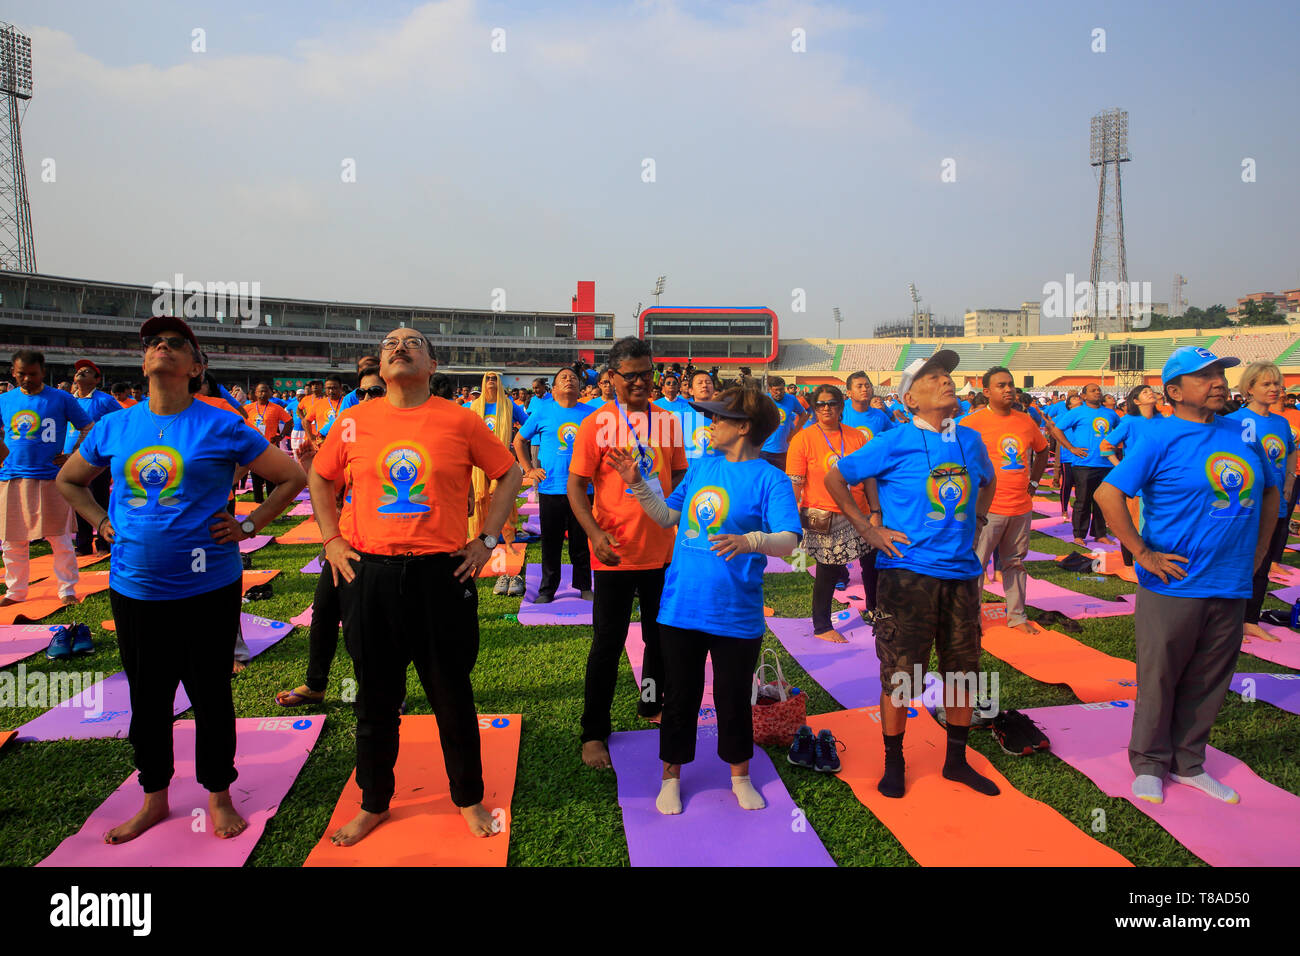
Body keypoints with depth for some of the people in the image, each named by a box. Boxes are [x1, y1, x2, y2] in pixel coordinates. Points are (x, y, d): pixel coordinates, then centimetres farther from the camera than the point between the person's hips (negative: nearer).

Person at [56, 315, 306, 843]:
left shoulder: (221, 428, -7)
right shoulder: (114, 428, 5)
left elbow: (292, 477, -2)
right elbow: (68, 480, 22)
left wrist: (248, 526, -7)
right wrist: (103, 522, 8)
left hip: (207, 587, -3)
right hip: (134, 587, 4)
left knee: (211, 695, 9)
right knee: (147, 698, 16)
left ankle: (219, 794, 28)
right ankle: (154, 798, 35)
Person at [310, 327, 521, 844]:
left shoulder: (460, 421, -3)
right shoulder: (355, 420, 3)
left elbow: (509, 473, 6)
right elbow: (320, 478, 17)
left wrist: (486, 539, 1)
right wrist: (331, 540, 8)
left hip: (442, 573, -2)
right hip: (368, 574, 2)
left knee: (453, 695, 10)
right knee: (375, 698, 15)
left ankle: (469, 799, 31)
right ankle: (374, 804, 35)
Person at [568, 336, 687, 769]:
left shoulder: (667, 421, 6)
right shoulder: (596, 424, -6)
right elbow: (576, 485, -8)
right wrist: (595, 533, -20)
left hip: (662, 551, 4)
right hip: (615, 554, -4)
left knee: (661, 637, 17)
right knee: (608, 644, 3)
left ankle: (651, 706, 40)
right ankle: (594, 733, 17)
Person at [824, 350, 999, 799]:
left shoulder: (970, 441, 8)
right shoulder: (893, 444, -8)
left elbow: (988, 480, 30)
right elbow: (834, 478, -2)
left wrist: (977, 519, 15)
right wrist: (867, 529, -5)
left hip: (961, 573, 5)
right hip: (908, 573, -5)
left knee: (963, 670, 13)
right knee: (899, 673, 2)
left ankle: (956, 760, 31)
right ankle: (894, 764, 20)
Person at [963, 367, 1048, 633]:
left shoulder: (1025, 421, 8)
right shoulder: (972, 423, -9)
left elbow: (1042, 450, 25)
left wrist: (1033, 482, 16)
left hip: (1021, 507, 5)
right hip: (987, 508, -5)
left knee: (1015, 563, 15)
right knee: (976, 564, 0)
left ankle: (1017, 616, 26)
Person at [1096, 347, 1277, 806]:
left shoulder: (1243, 434, 8)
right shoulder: (1160, 437, -10)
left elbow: (1270, 490, 23)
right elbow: (1108, 494, -17)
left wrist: (1258, 549, 15)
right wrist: (1142, 552, -16)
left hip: (1231, 587, 6)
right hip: (1173, 586, -5)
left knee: (1208, 683, 15)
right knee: (1158, 680, 5)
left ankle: (1188, 764, 31)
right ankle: (1149, 764, 23)